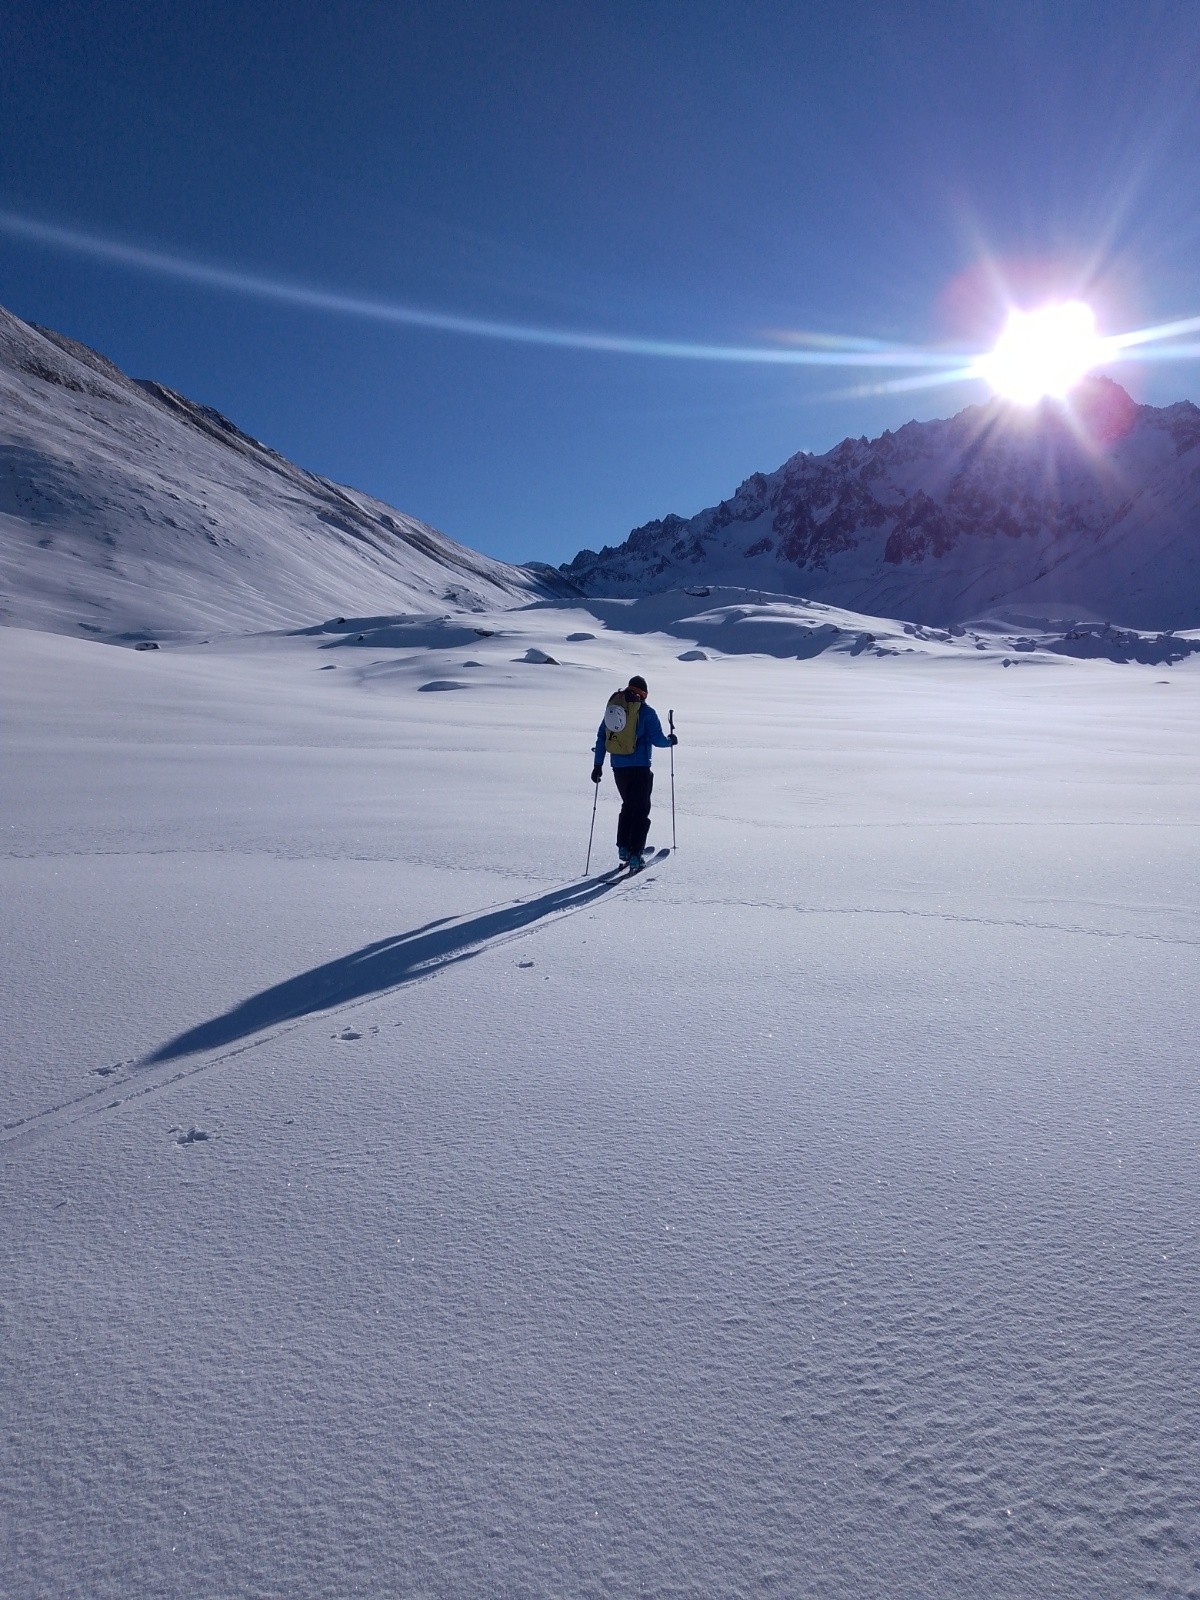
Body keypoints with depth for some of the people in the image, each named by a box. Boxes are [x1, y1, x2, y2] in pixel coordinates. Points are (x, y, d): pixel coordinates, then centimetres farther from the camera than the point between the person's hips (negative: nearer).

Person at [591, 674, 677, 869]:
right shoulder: (646, 711, -9)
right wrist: (671, 740, 12)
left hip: (618, 767, 5)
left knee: (628, 806, 22)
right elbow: (657, 739, -11)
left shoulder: (612, 707, 8)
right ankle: (635, 854, -3)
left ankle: (623, 847, 17)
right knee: (641, 811, 2)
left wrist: (598, 765, 15)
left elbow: (601, 737, 10)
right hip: (640, 767, -5)